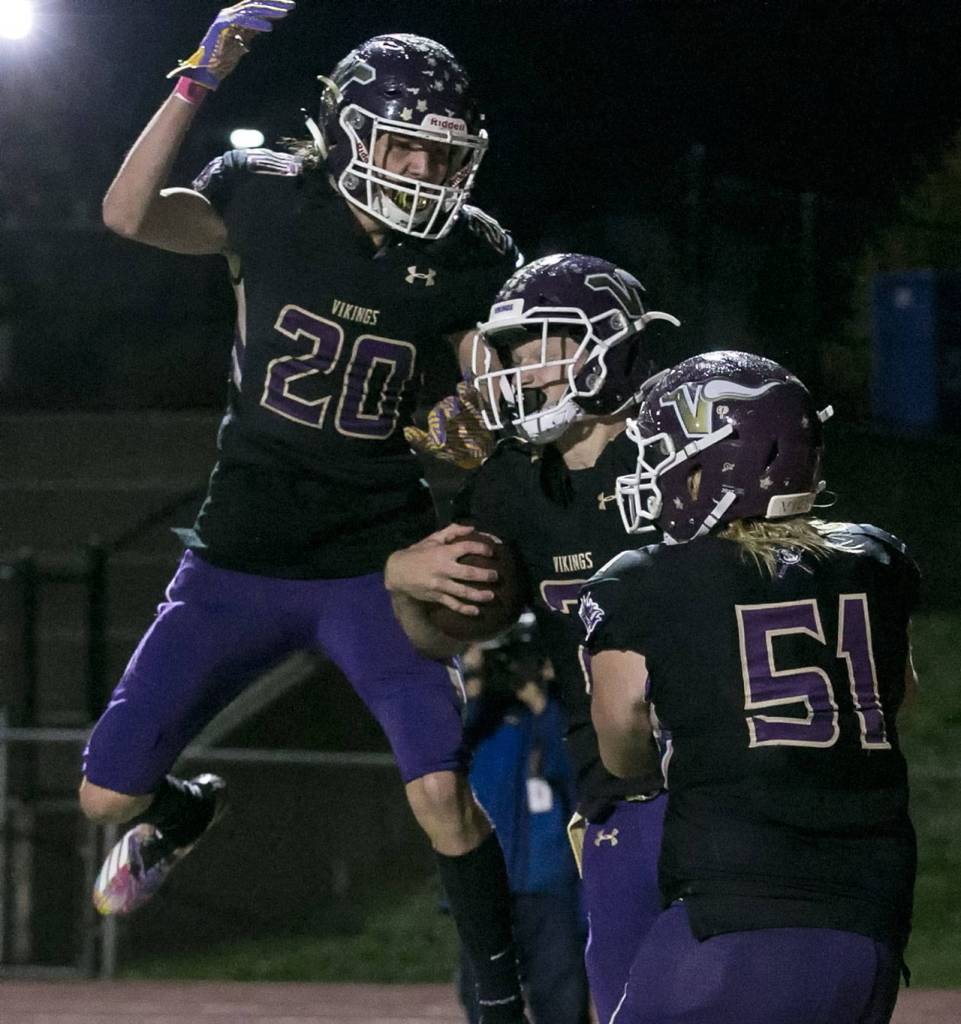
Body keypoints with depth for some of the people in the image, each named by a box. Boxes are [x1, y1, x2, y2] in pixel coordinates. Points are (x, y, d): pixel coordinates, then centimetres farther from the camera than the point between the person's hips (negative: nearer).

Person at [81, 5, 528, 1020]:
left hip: (376, 562, -1)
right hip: (238, 557, 1)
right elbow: (129, 214, -23)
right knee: (108, 793, 1)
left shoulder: (464, 259, -4)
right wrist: (197, 82, -30)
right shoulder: (269, 199, -7)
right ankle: (184, 812, 39)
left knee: (441, 789, -18)